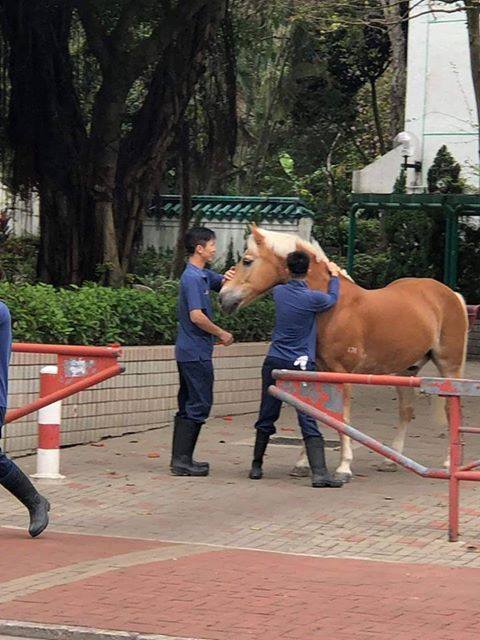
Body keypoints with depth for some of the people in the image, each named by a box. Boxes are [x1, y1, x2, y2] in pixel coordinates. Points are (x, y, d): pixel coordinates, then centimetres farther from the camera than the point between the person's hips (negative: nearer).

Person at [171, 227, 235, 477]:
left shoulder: (203, 275, 13)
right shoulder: (193, 278, -17)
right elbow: (196, 316, -23)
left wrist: (228, 278, 2)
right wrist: (221, 334, -12)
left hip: (189, 351, 10)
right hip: (196, 352, -10)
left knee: (188, 404, 13)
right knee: (199, 404, -6)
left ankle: (180, 458, 17)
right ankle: (182, 460, -5)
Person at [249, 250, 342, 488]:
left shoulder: (279, 292, 2)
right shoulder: (313, 298, -10)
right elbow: (332, 298, 12)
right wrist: (334, 276, 29)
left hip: (274, 363, 4)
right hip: (301, 366, -4)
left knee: (267, 417, 14)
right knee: (308, 420, -8)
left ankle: (256, 466, 24)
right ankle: (319, 472, -16)